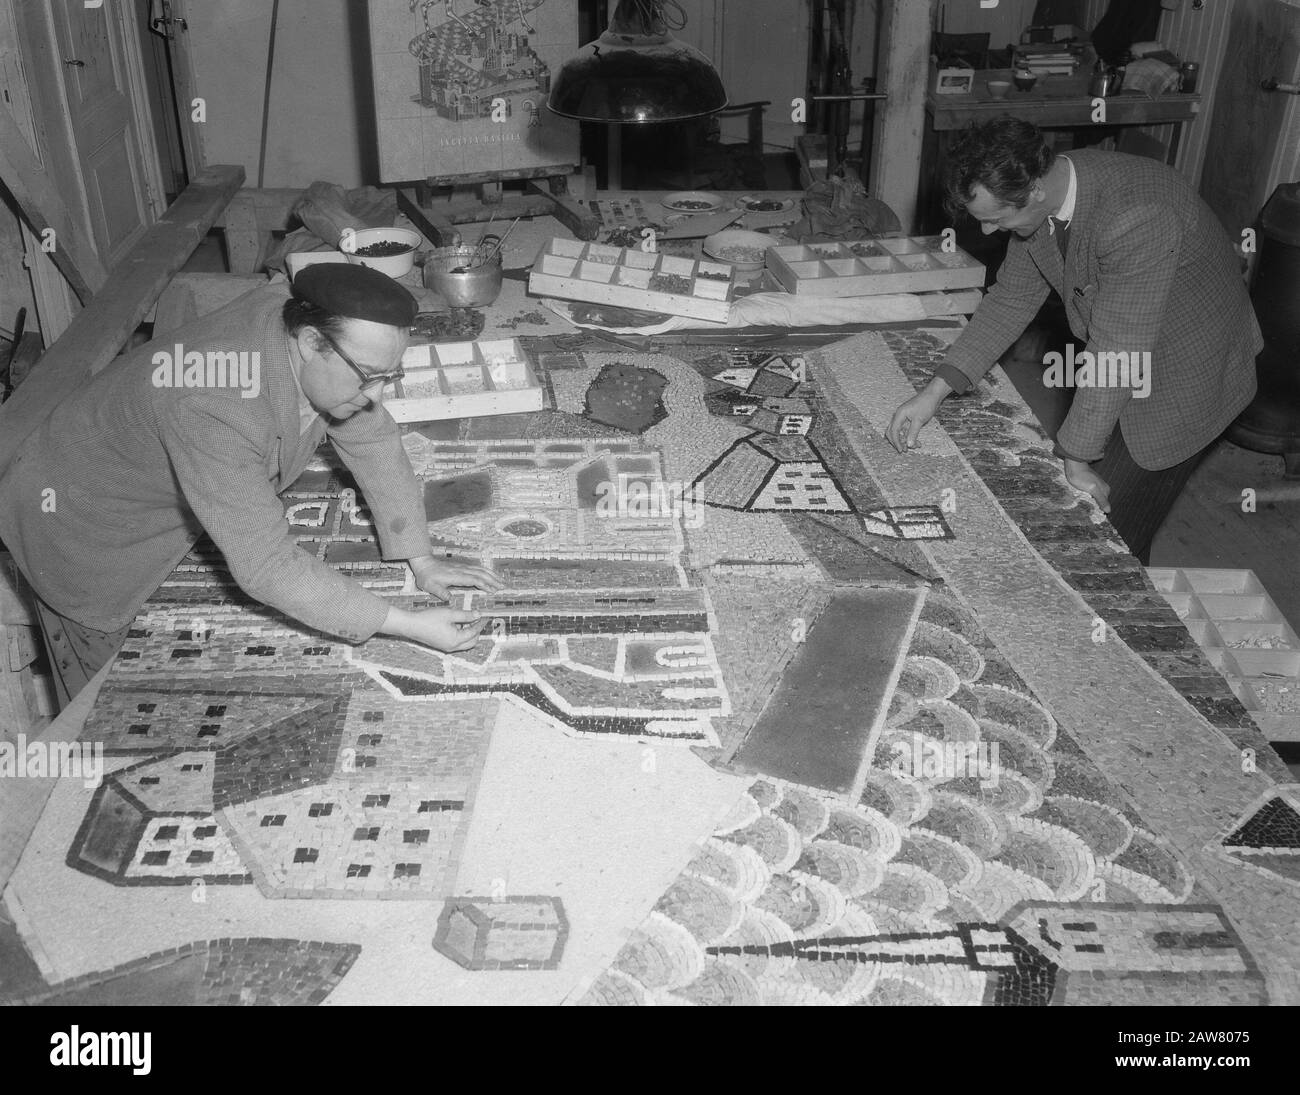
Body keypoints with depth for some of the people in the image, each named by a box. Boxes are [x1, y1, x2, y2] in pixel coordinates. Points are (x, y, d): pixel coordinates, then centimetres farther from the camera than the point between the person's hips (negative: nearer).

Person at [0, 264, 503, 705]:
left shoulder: (310, 319, -21)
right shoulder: (216, 410, -43)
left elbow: (373, 442, -8)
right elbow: (267, 567, -40)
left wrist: (421, 560, -12)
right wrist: (409, 625, -39)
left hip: (175, 513, 7)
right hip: (82, 524, -7)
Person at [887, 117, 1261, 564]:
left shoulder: (1135, 220, -37)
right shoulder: (1037, 194, -11)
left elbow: (1116, 356, -32)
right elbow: (1013, 298, 0)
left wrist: (1076, 464, -22)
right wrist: (935, 391, -7)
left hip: (1183, 378, -7)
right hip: (1114, 354, 8)